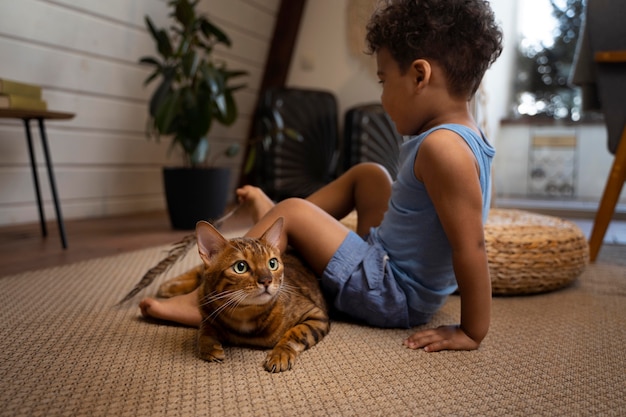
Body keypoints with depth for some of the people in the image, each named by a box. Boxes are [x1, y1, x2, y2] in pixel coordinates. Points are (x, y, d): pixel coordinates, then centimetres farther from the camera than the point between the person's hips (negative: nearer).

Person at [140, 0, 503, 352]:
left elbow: (471, 246, -29)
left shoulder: (442, 147, -27)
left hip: (393, 296, -10)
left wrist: (471, 332, -22)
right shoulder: (468, 137, 3)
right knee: (368, 174, 17)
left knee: (292, 212, -11)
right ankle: (275, 223, 30)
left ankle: (204, 301, 0)